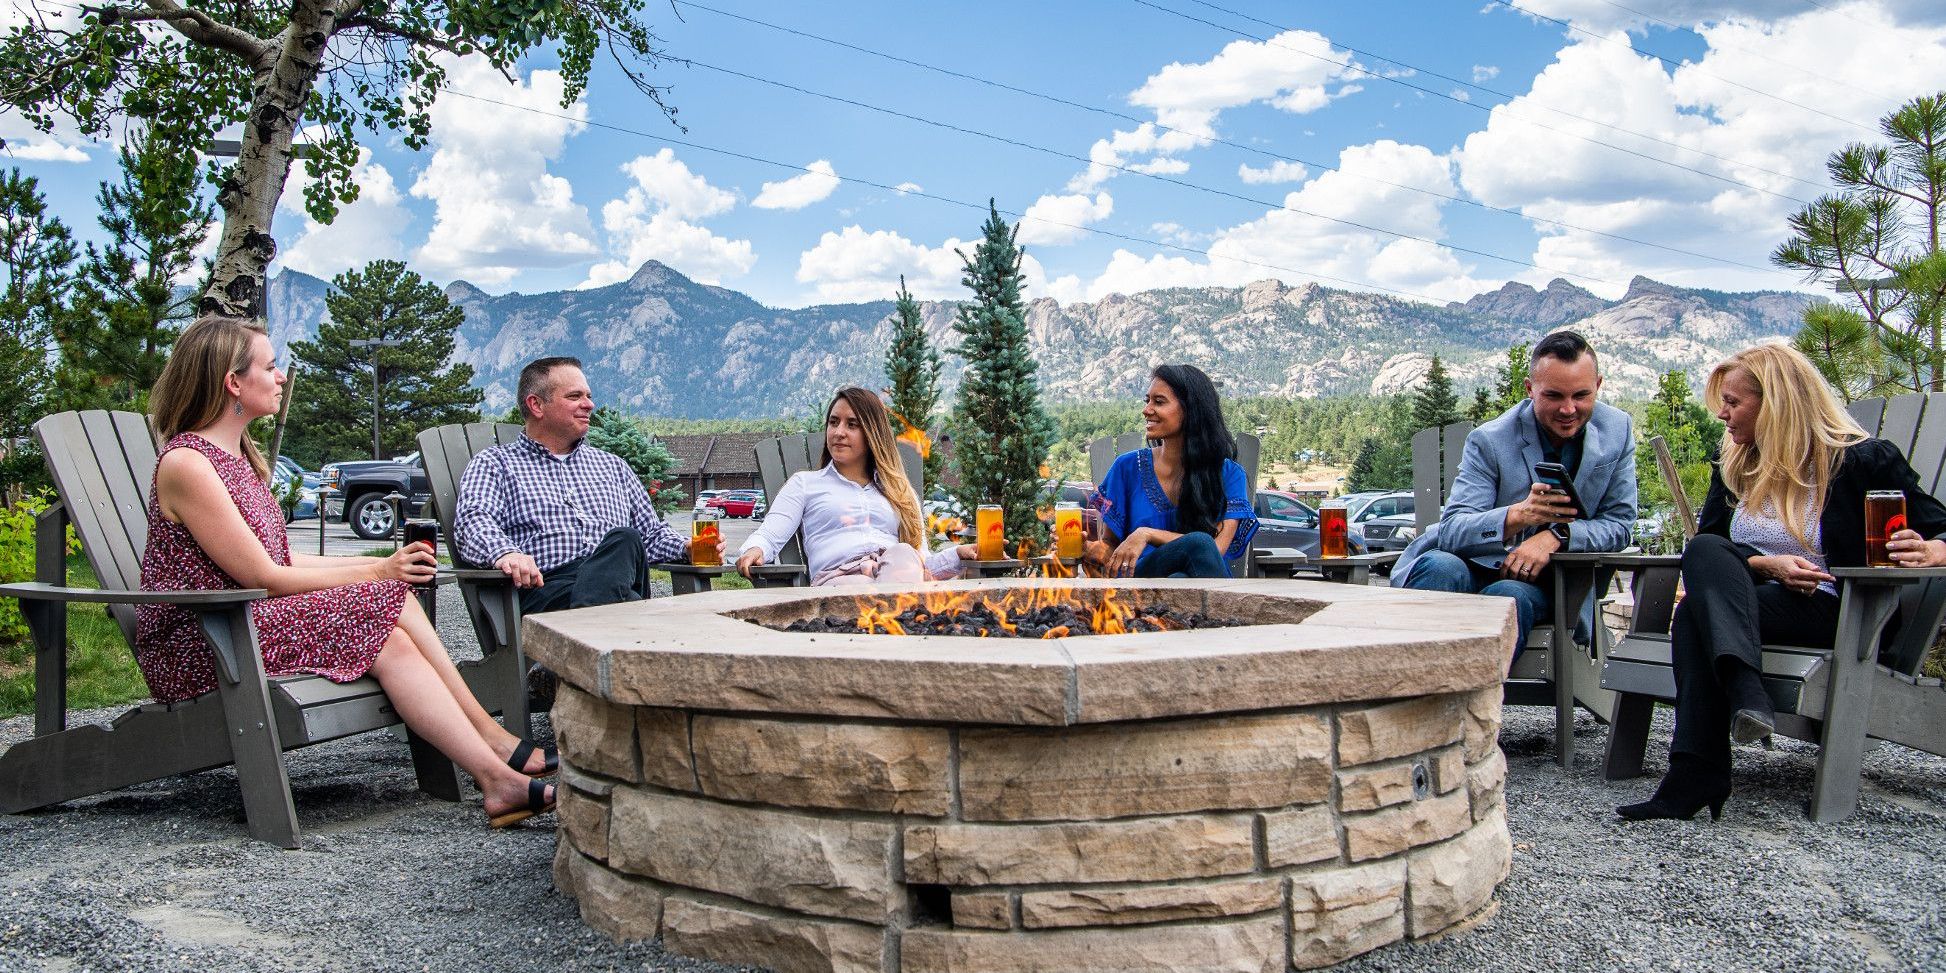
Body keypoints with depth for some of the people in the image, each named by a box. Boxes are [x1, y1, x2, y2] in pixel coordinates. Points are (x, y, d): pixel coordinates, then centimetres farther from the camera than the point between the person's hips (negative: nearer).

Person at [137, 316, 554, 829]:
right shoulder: (185, 463, -13)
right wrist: (377, 572, -11)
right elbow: (262, 576, -16)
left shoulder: (240, 456, 17)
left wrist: (382, 563, 3)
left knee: (391, 617, -17)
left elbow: (279, 560, 14)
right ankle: (498, 777, -26)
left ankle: (496, 744, -18)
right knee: (383, 603, -23)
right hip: (192, 648, -8)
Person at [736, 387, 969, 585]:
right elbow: (769, 535, 11)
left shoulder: (899, 491, 32)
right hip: (837, 576, -2)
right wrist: (754, 550, -15)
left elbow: (922, 561, 23)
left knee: (903, 552, -36)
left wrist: (957, 553, 1)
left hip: (896, 572, 2)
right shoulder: (805, 483, 27)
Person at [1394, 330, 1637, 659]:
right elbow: (1451, 531, -18)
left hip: (1541, 580, 1)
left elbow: (1619, 524, 1)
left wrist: (1556, 536, -19)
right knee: (1442, 567, -36)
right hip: (1477, 565, -1)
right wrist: (1518, 515, -38)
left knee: (1509, 596, -35)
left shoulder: (1618, 430, 0)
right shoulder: (1490, 441, -11)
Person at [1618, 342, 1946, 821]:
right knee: (1705, 552, -31)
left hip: (1828, 611, -5)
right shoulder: (1733, 468, 16)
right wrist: (1766, 566, -9)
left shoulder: (1864, 460, 2)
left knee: (1694, 614, -32)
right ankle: (1744, 689, -48)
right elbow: (1706, 543, 10)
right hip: (1753, 596, 5)